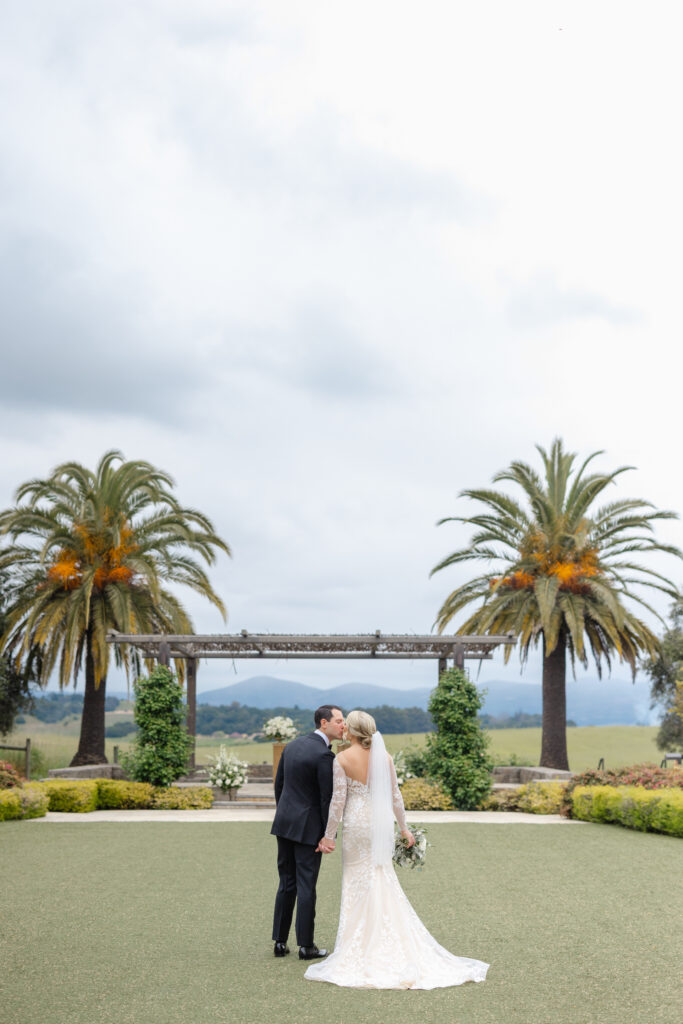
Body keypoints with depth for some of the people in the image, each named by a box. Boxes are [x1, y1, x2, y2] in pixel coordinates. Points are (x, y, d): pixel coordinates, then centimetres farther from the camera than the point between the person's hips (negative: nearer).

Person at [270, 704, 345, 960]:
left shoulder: (292, 745, 7)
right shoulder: (324, 755, -17)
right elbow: (327, 798, -16)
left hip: (284, 823, 7)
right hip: (309, 828, -7)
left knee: (286, 884, 13)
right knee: (306, 886, 1)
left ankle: (280, 941, 17)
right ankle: (306, 945, 8)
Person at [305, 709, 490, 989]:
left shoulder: (342, 759, -10)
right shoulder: (384, 757, 0)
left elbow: (338, 800, -11)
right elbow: (395, 797, 4)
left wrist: (328, 835, -3)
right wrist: (404, 828, 16)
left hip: (356, 825, -3)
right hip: (381, 824, 3)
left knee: (357, 885, 6)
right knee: (384, 882, 11)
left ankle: (359, 949, 9)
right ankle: (393, 949, 12)